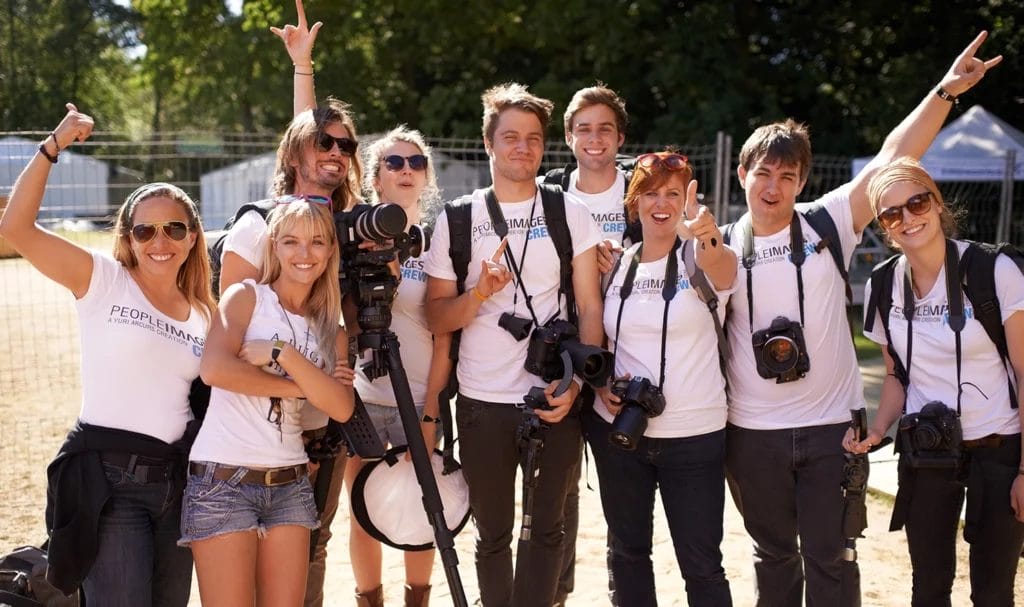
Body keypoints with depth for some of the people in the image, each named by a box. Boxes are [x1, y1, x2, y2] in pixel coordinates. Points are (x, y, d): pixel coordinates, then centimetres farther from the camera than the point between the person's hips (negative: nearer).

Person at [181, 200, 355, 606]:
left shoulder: (332, 333, 13)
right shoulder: (247, 296, 0)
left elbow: (341, 408, -5)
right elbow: (214, 369, -18)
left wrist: (283, 353, -14)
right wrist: (297, 386, -11)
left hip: (289, 485, 5)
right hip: (222, 480, -5)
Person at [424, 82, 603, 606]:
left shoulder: (570, 213, 3)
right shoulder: (456, 221, 3)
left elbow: (590, 308, 0)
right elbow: (436, 318, 2)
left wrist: (575, 381, -13)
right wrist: (480, 293, -17)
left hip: (554, 397, 0)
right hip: (482, 403, 0)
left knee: (545, 528, 8)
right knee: (492, 533, 11)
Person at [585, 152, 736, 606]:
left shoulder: (701, 257, -6)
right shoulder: (615, 265, 5)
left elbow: (724, 267, -31)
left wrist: (707, 237, -54)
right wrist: (602, 384, -5)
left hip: (694, 434, -3)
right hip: (617, 429, 4)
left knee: (701, 563, 2)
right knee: (627, 550, 15)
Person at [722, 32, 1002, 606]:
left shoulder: (829, 224, -3)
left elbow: (893, 157, -8)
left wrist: (945, 91, -13)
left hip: (830, 427, -1)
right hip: (752, 432, 1)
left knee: (830, 558, 6)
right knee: (774, 554, 18)